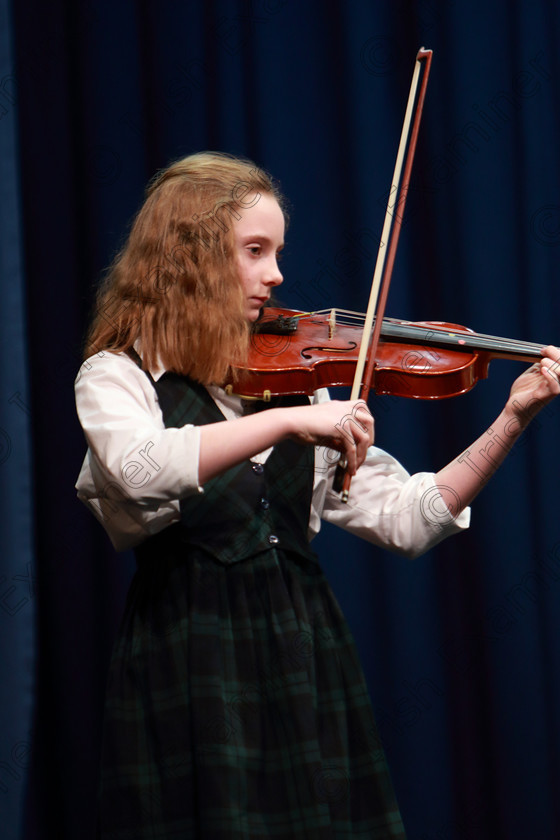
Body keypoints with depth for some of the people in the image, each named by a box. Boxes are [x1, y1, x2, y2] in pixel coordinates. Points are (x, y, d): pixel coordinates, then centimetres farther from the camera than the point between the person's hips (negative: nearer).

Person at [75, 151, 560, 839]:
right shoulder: (115, 376, -2)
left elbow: (404, 520, 6)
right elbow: (140, 471, -26)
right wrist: (288, 421, -32)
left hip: (307, 658, 5)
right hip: (187, 671, -5)